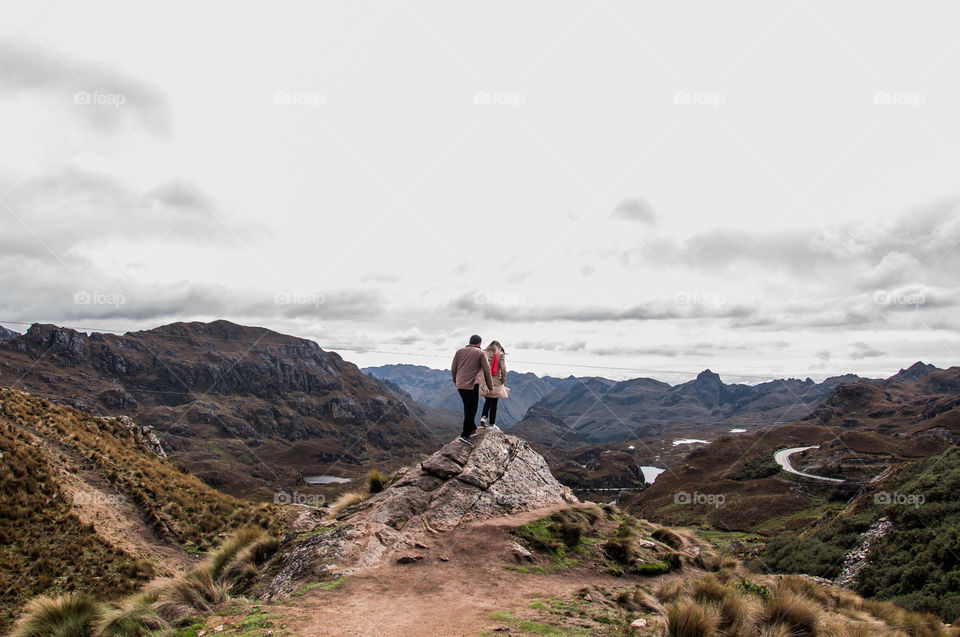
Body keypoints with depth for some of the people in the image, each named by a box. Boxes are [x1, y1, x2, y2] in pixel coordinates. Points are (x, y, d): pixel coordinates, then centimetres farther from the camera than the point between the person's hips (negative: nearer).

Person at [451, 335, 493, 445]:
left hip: (460, 385, 5)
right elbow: (486, 370, 0)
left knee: (468, 408, 20)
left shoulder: (459, 351, 11)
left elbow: (453, 368, 11)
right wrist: (490, 385, 12)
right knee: (471, 410, -2)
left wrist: (455, 381, 25)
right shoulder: (480, 353, -1)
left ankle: (472, 428, 27)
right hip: (472, 384, -5)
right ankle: (465, 435, -5)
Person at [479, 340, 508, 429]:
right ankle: (492, 424, 11)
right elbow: (503, 369, -13)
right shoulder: (500, 355, -6)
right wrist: (503, 379, 0)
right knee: (493, 403, 5)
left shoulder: (484, 353, 2)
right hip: (496, 382, -3)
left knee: (487, 400, 21)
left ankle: (483, 417, 1)